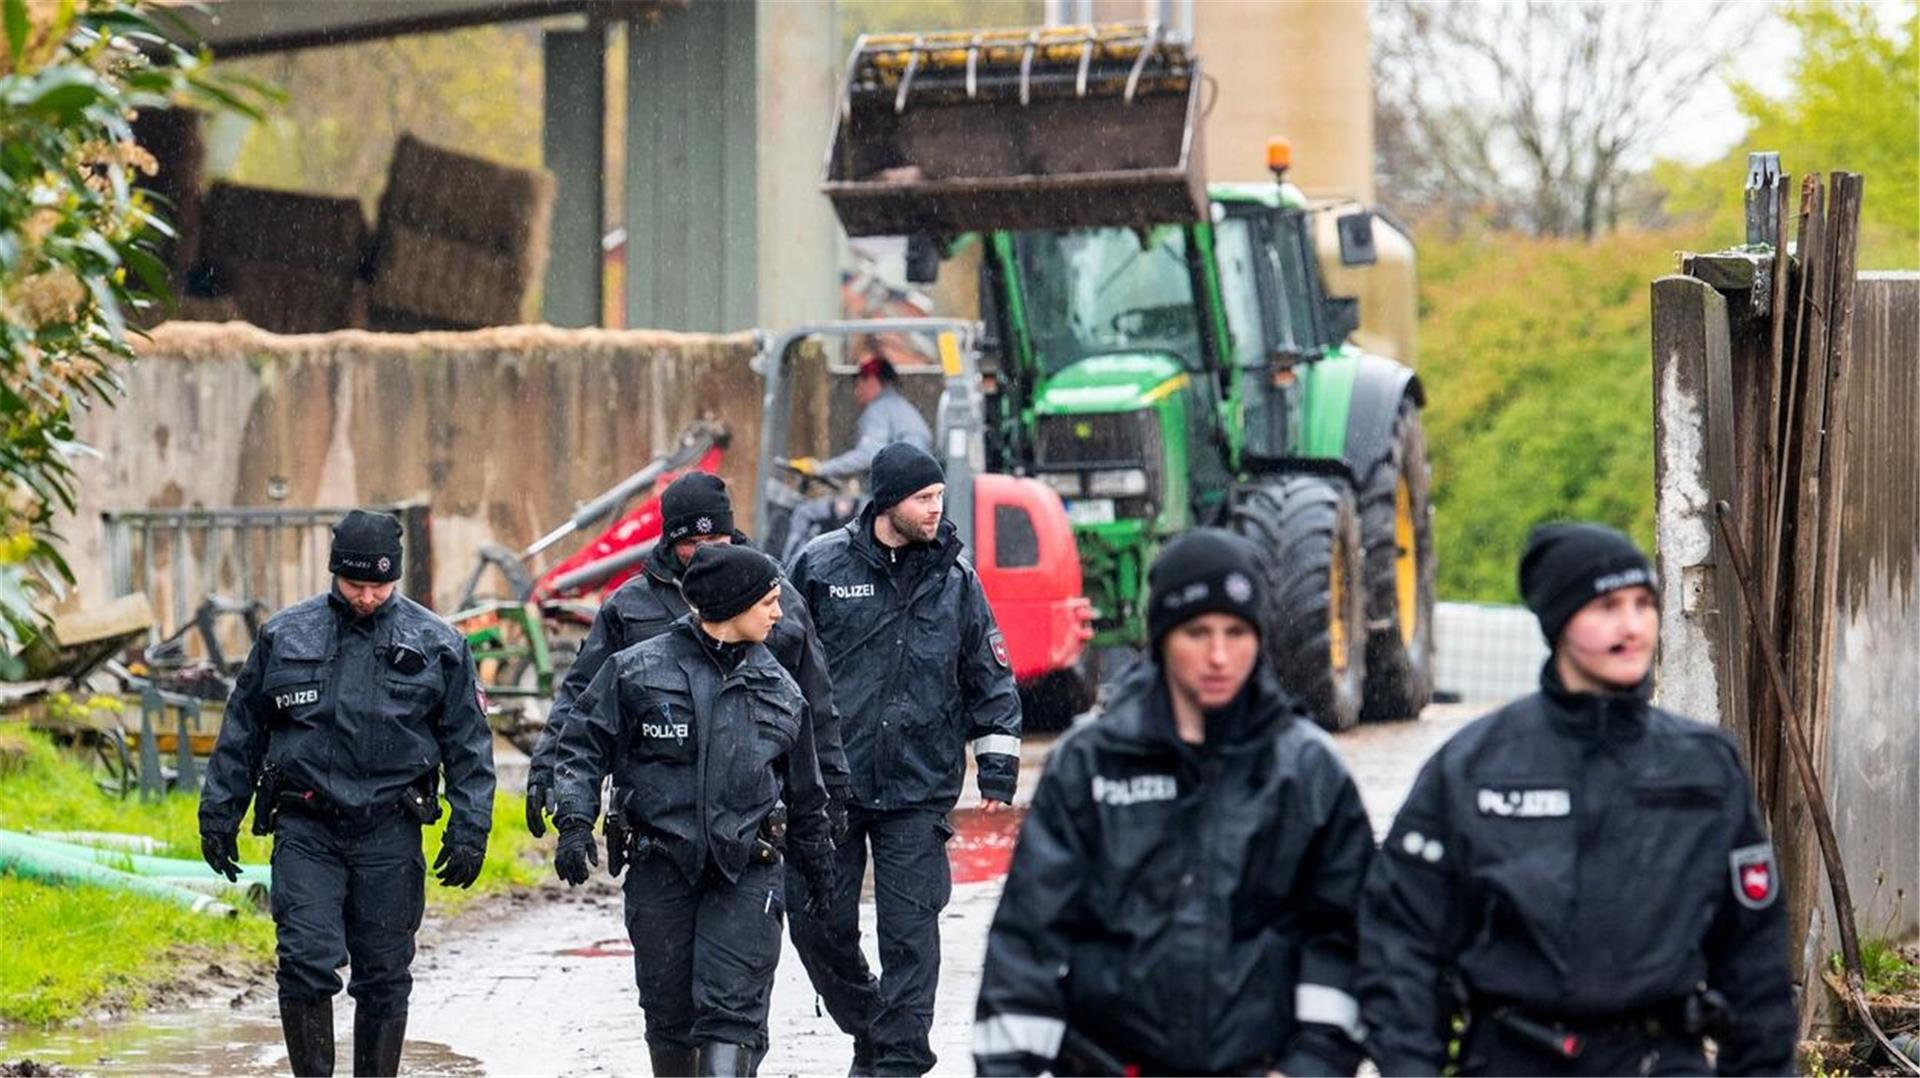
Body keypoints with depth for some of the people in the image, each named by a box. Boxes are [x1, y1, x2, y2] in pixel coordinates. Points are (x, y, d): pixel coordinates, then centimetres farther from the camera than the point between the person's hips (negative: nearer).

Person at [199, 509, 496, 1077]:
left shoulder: (435, 645, 3)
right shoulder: (285, 636, 5)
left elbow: (469, 747, 7)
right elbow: (240, 732, 13)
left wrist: (468, 832, 0)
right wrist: (218, 814, 11)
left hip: (389, 834, 0)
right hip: (306, 830, 0)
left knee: (384, 977, 5)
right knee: (306, 962, -11)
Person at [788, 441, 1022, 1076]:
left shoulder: (954, 576, 4)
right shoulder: (822, 565, -1)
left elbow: (990, 677, 11)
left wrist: (998, 767, 8)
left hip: (919, 786, 0)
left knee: (910, 928, -2)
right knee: (821, 922, 4)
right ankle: (865, 1027, 28)